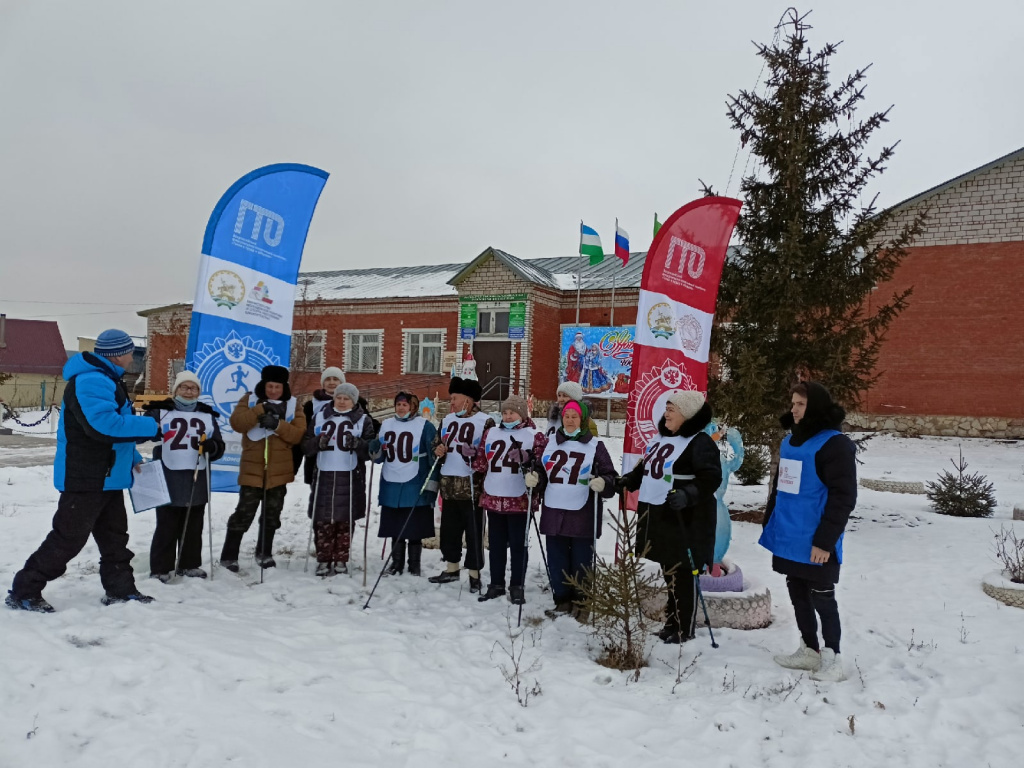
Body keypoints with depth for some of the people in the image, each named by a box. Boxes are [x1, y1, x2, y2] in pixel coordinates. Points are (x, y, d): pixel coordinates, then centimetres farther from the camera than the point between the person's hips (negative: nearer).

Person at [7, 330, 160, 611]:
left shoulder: (105, 380, 14)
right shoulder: (90, 381, -21)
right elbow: (105, 425, -33)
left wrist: (132, 458, 17)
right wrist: (151, 427, -26)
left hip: (107, 478, 11)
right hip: (86, 479, -11)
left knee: (114, 536, 14)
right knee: (68, 538, -3)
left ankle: (120, 589, 23)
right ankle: (24, 591, 11)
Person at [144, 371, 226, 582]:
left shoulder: (208, 415, 14)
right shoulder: (160, 411, 4)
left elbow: (219, 447, 13)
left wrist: (211, 446, -9)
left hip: (197, 480, 4)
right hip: (169, 480, -4)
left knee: (193, 526, 11)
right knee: (166, 527, 0)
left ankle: (190, 565, 22)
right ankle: (160, 568, 10)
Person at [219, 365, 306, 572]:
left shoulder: (292, 405, 4)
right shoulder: (250, 400, 1)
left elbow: (298, 433, -8)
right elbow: (237, 423, -15)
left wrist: (277, 425, -23)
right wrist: (261, 409, -23)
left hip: (278, 470, 2)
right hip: (252, 469, -2)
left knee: (272, 514, 12)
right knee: (244, 512, -2)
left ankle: (264, 553, 27)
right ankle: (229, 556, 9)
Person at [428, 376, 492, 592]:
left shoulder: (485, 422, -7)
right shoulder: (447, 420, 13)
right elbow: (437, 443, 22)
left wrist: (476, 455, -24)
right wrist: (438, 451, 1)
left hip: (472, 485, -6)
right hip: (448, 483, 7)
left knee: (473, 530, 1)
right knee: (449, 528, 15)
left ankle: (474, 573, 12)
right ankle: (451, 568, 30)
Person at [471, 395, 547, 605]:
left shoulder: (534, 436, -4)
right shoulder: (490, 433, 10)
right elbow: (482, 463, 14)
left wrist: (528, 462, -25)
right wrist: (471, 456, -4)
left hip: (520, 500, -4)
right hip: (493, 498, 4)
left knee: (518, 544, 5)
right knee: (496, 543, 13)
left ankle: (517, 587, 17)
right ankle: (496, 584, 25)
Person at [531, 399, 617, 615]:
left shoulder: (595, 445, -1)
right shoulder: (551, 443, 12)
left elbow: (610, 477, -3)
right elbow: (542, 472, 17)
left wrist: (603, 483, -24)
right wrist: (534, 479, -4)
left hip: (582, 515, -4)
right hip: (553, 512, 4)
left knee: (581, 560, 5)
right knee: (556, 560, 10)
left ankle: (582, 601, 20)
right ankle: (562, 600, 24)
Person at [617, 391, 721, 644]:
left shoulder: (700, 442, -13)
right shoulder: (660, 438, 14)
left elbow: (711, 478, -22)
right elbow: (646, 467, 26)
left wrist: (688, 494, -35)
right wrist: (628, 481, 13)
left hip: (684, 520, -9)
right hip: (656, 516, 9)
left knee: (682, 574, -1)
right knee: (668, 572, 17)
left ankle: (685, 629, 12)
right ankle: (672, 624, 29)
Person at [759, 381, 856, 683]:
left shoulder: (834, 444, -15)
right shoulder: (790, 440, 11)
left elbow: (843, 497, -18)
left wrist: (825, 540, -20)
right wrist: (769, 523, 18)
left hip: (815, 543, -8)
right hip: (788, 538, 8)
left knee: (821, 598, 4)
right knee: (798, 595, 17)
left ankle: (832, 658, 18)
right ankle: (809, 650, 31)